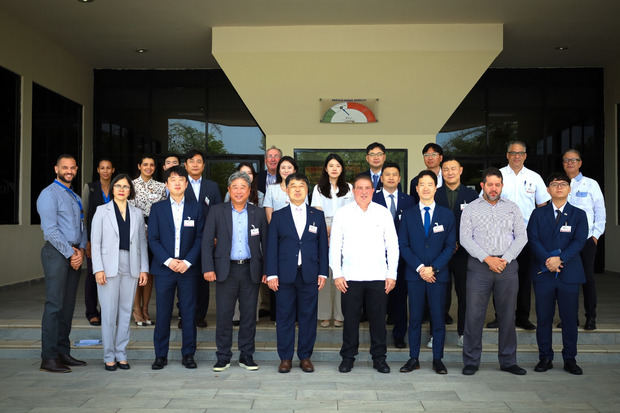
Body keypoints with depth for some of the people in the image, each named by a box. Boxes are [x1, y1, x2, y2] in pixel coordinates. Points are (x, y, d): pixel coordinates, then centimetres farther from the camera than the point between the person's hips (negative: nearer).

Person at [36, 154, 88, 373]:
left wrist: (81, 250, -1)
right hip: (56, 252, -7)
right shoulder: (49, 194, -4)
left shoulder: (76, 198, 20)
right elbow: (50, 229, -13)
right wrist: (70, 253, -12)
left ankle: (63, 353, 15)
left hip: (74, 255, 8)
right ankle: (49, 358, -5)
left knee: (68, 305, 9)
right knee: (54, 305, -9)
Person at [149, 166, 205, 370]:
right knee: (163, 313, 4)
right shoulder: (157, 208, 6)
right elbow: (153, 239, 2)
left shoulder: (196, 208, 6)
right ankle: (160, 355, 16)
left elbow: (200, 238, 2)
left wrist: (187, 261, -9)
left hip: (187, 268, 0)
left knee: (189, 313, 4)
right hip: (163, 268, 0)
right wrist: (168, 260, -10)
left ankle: (188, 354, 15)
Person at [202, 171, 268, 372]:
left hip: (251, 270, 1)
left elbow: (266, 243, 8)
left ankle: (246, 356, 20)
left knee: (249, 314, 7)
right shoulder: (216, 211, 4)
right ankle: (223, 357, 15)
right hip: (226, 270, -1)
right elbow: (207, 241, 1)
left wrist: (267, 271, 3)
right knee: (223, 315, 2)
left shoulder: (258, 213, 7)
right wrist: (208, 268, -7)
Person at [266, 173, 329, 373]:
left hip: (309, 275, 1)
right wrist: (271, 273, -4)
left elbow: (322, 246, 9)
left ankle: (305, 357, 17)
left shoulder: (317, 216, 10)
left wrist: (323, 272, 2)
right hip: (285, 275, -1)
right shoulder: (278, 216, 7)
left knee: (308, 317, 5)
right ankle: (285, 358, 15)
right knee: (285, 317, 4)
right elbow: (271, 247, 4)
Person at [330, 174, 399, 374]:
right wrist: (337, 274, -2)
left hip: (378, 276, 1)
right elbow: (334, 246, 4)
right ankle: (348, 357, 18)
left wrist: (392, 274, 2)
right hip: (350, 277, 0)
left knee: (378, 318, 5)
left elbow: (392, 245, 7)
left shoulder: (384, 213, 6)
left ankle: (379, 357, 20)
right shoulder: (342, 213, 4)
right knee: (350, 318, 4)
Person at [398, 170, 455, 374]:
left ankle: (437, 360, 15)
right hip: (414, 274, 0)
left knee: (438, 318, 4)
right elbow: (403, 245, 2)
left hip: (438, 274, 0)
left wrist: (433, 268, -9)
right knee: (415, 318, 5)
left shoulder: (447, 215, 6)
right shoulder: (408, 215, 7)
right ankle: (413, 359, 13)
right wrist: (419, 267, -9)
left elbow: (450, 246, 2)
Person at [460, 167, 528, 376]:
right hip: (479, 266, -2)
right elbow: (465, 238, -1)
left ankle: (508, 361, 18)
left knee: (507, 315, 6)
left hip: (508, 266, 2)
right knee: (474, 315, -3)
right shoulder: (470, 209, 7)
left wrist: (505, 259, -7)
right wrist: (487, 258, -12)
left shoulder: (512, 208, 12)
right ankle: (471, 361, 7)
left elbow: (521, 236, 6)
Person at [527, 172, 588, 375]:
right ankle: (545, 358, 14)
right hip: (543, 273, 0)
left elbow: (579, 241, -4)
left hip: (569, 274, 0)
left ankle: (569, 359, 16)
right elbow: (533, 240, -2)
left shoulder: (579, 215, 9)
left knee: (569, 318, 4)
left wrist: (560, 258, -17)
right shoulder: (538, 214, 9)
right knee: (543, 318, 4)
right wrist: (547, 260, -16)